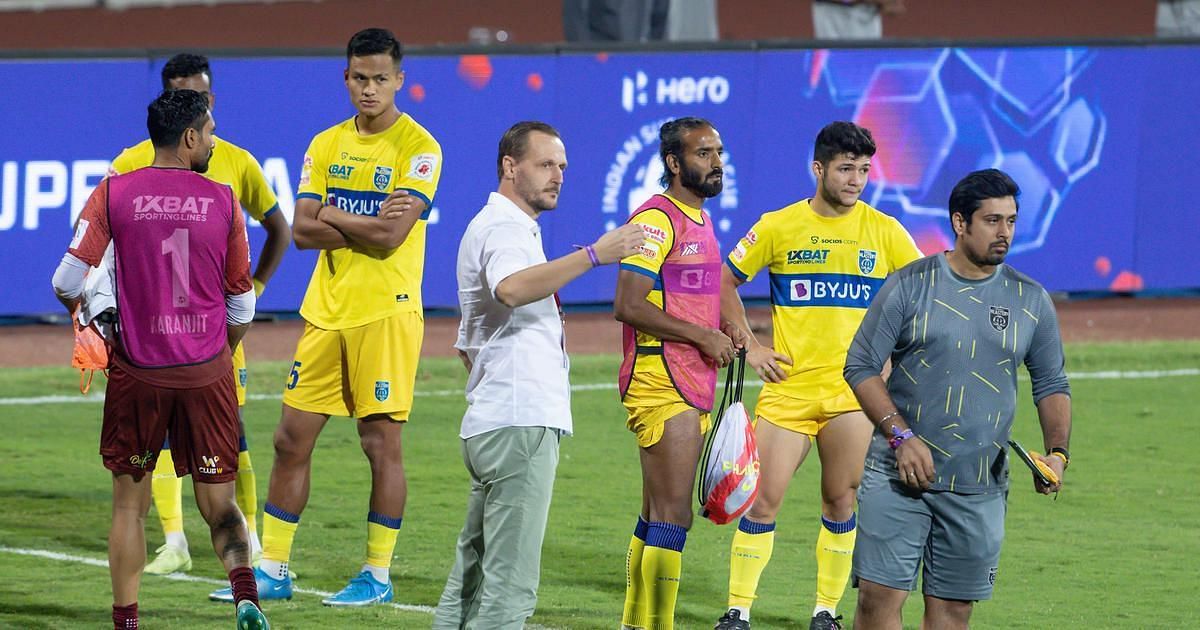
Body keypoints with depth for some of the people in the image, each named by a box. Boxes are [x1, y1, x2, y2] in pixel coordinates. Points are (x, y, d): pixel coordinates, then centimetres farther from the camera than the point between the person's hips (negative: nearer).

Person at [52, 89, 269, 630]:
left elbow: (67, 283, -7)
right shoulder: (222, 200, 0)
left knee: (130, 503, 12)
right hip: (207, 372, 0)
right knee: (218, 503, 6)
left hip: (137, 370, 0)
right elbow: (241, 308, 7)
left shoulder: (113, 194, -3)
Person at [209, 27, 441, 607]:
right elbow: (303, 231, 2)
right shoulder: (327, 145, 11)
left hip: (386, 313, -6)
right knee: (292, 439, 6)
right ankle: (272, 570, 13)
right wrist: (368, 225, -10)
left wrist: (331, 215, -4)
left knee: (381, 442, -2)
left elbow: (390, 237, -17)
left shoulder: (418, 147, -6)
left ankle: (377, 575, 6)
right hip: (326, 311, 6)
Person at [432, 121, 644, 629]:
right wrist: (594, 255, -38)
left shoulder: (493, 227, 24)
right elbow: (511, 288, -35)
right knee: (510, 585, -12)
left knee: (473, 577, 13)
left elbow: (466, 346, 31)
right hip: (520, 425, -11)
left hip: (490, 427, 11)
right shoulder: (503, 229, -10)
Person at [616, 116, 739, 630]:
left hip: (690, 389, 10)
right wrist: (703, 337, -16)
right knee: (673, 516, -13)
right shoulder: (656, 219, -12)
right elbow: (629, 306, -21)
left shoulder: (699, 219, 18)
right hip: (661, 389, -10)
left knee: (657, 517, 13)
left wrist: (724, 335, 14)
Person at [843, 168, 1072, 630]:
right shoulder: (910, 285, -1)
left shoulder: (1031, 300, 7)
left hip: (980, 488, 2)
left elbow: (1052, 384, 15)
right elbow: (861, 367, -1)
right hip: (897, 478, -2)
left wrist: (1057, 452, -2)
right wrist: (901, 436, -13)